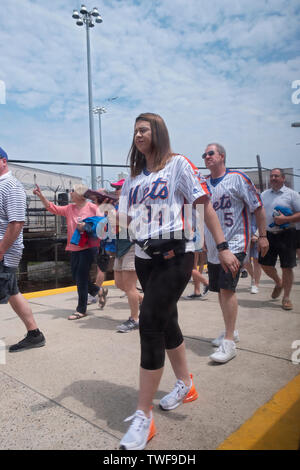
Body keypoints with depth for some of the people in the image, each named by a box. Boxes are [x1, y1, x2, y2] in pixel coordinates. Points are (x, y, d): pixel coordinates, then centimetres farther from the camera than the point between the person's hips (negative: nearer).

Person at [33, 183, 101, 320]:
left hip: (89, 247, -7)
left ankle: (81, 310, 6)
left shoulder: (92, 207, -6)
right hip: (75, 248, 7)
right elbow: (52, 208, 7)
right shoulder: (69, 208, 11)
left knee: (81, 277, -6)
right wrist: (40, 196, -2)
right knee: (76, 276, 12)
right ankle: (98, 291, 36)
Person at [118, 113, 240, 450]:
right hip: (144, 258, 6)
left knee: (150, 323, -13)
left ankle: (143, 416, -1)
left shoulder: (178, 164, -2)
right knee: (165, 321, 15)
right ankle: (185, 384, 37)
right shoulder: (133, 177, 16)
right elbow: (124, 219, 14)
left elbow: (204, 204, -6)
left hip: (175, 255, -6)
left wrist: (223, 248, -12)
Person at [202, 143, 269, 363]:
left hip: (234, 244, -6)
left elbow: (258, 207, -3)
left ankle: (229, 343, -8)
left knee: (226, 288, -16)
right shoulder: (203, 183, 11)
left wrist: (262, 235, -4)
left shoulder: (237, 178, -6)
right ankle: (231, 331, 29)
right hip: (212, 246, 6)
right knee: (220, 290, 11)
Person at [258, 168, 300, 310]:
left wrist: (285, 219, -20)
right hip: (269, 235, 4)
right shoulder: (264, 194, 12)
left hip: (286, 234, -4)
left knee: (287, 267, -1)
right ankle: (278, 283, 37)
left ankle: (286, 297, 14)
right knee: (265, 264, 7)